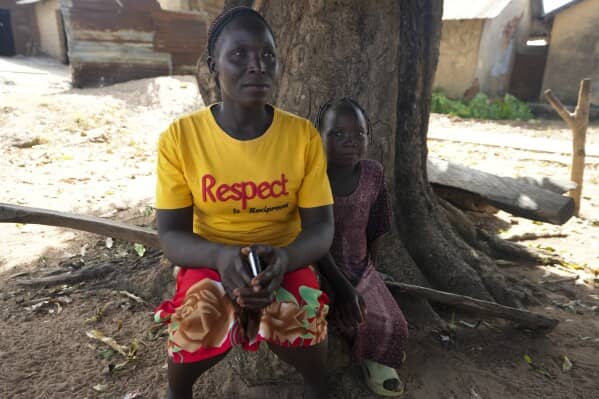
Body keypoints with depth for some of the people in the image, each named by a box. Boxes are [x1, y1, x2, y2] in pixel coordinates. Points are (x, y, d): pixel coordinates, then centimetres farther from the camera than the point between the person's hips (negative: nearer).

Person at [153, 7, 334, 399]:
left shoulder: (304, 135, -9)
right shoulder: (179, 138, -11)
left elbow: (321, 227, -8)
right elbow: (171, 235, -9)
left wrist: (283, 258, -30)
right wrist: (221, 256, -31)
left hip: (286, 260, 1)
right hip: (210, 261, 0)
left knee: (304, 326, -26)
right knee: (193, 331, -26)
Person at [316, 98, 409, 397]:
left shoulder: (373, 174, -5)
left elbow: (373, 232, 5)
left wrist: (369, 273, 8)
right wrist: (341, 286, -25)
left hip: (360, 269, 4)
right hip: (319, 270, -3)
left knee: (392, 327, -11)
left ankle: (373, 357, 23)